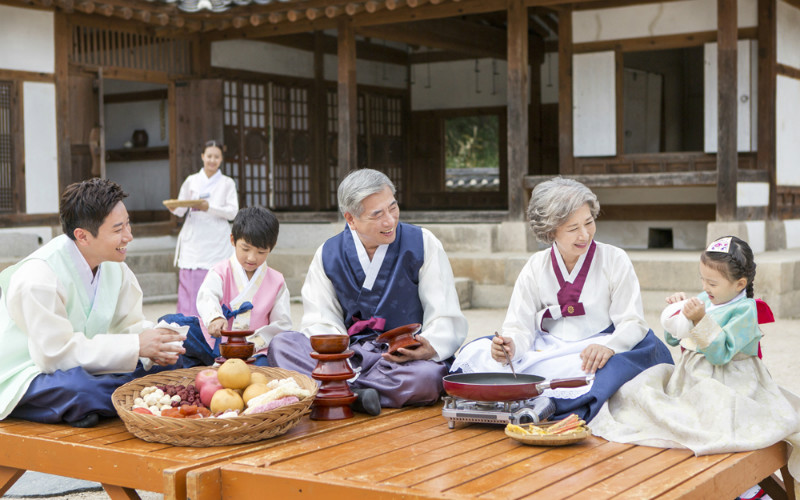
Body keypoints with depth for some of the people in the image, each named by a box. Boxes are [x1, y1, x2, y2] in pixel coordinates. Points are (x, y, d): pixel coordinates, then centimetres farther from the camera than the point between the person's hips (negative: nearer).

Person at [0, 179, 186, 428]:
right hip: (24, 379, -8)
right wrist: (136, 346, -28)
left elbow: (130, 324, 5)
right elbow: (55, 353, -29)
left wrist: (155, 347, -20)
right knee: (77, 387, -41)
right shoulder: (37, 277, -26)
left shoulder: (114, 266, -1)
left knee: (168, 366, -7)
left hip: (79, 367, 8)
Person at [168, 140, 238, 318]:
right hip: (193, 241, 1)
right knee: (190, 286, -7)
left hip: (217, 243, -1)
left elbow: (233, 212, 0)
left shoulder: (227, 183, 10)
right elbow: (181, 211, 11)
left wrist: (209, 208, -14)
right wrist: (173, 207, -11)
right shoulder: (191, 181, 12)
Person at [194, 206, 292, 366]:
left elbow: (282, 324, 5)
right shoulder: (221, 272, 4)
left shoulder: (276, 281, 10)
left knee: (261, 365, -31)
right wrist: (215, 318, -43)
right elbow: (207, 297, -19)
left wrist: (254, 342, -12)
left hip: (255, 352, 0)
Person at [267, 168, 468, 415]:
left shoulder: (422, 244, 1)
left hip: (406, 359, -2)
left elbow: (447, 321, -1)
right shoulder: (328, 254, 7)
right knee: (281, 345, -22)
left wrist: (430, 348, -24)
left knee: (428, 376, -38)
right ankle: (355, 392, -35)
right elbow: (321, 323, 6)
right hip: (350, 355, 2)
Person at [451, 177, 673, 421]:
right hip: (546, 351, 2)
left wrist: (608, 346, -27)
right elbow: (520, 327, 0)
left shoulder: (615, 261, 1)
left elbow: (632, 323, -4)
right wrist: (510, 345, -25)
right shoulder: (536, 267, 6)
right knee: (476, 353, -19)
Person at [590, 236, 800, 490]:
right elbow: (674, 339, 20)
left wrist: (700, 321, -30)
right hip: (689, 375, 8)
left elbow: (720, 353, -21)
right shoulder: (704, 299, 12)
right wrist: (676, 310, 4)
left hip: (723, 381, -8)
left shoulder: (744, 310, -9)